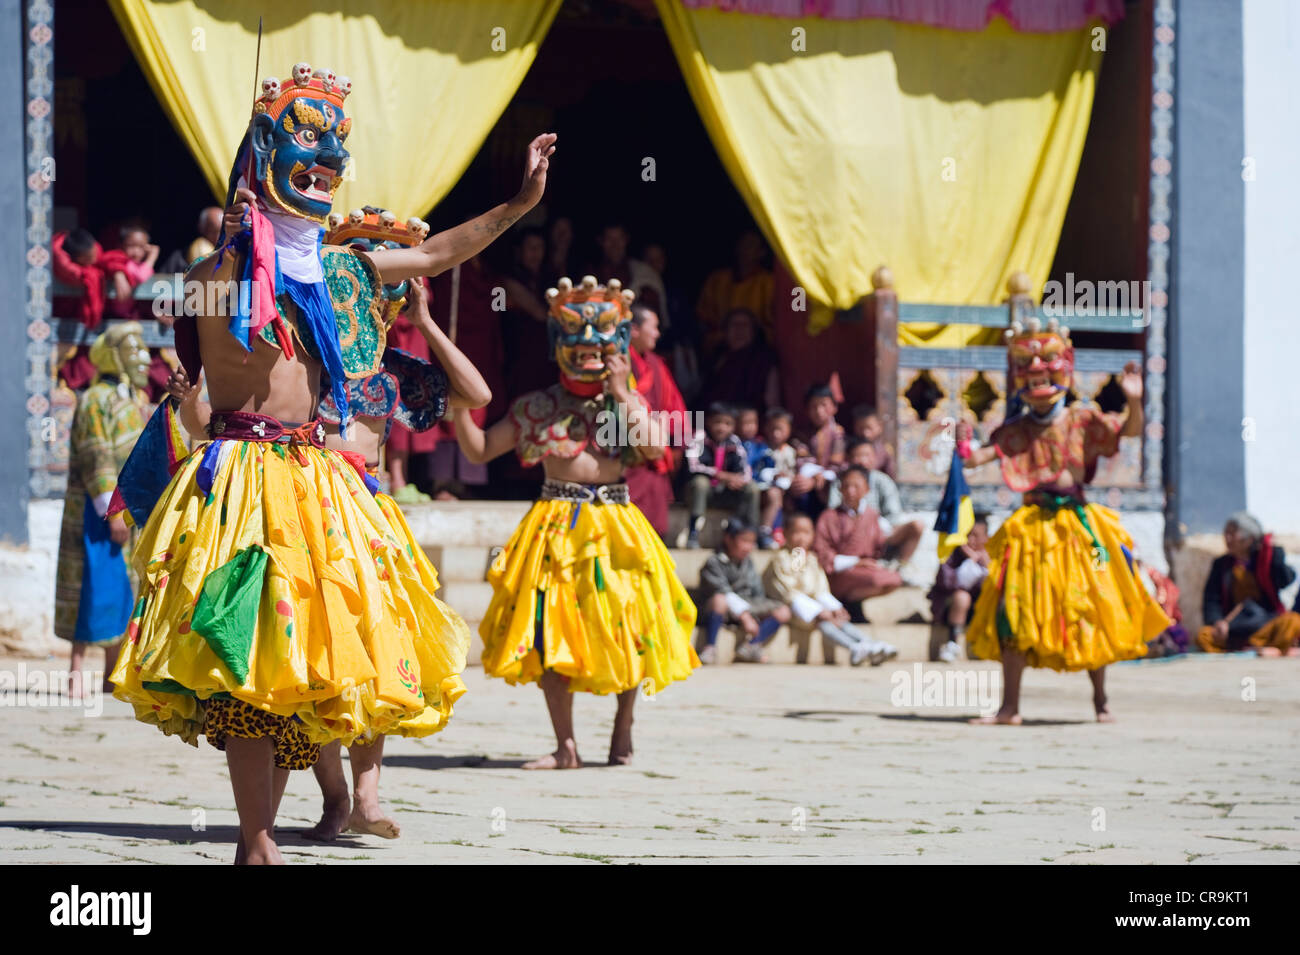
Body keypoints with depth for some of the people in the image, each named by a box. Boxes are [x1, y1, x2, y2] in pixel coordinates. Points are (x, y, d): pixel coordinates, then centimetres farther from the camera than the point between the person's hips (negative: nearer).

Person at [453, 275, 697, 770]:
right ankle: (565, 745, 2)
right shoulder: (538, 407, 6)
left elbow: (654, 447, -13)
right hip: (555, 525, 0)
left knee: (624, 632, 2)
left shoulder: (629, 403, 6)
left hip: (613, 523, 0)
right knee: (550, 631, -5)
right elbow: (479, 449, 8)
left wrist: (621, 394, -14)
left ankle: (622, 732, 24)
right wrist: (459, 406, -9)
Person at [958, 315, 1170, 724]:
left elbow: (1130, 429, -5)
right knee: (1014, 614, -5)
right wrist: (965, 447, -22)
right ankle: (1009, 706, 0)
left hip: (1077, 526, -1)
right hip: (1031, 529, 1)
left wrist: (1133, 401, -22)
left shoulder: (1081, 420, 1)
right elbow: (979, 456, -2)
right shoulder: (1016, 431, 4)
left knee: (1089, 614, 3)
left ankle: (1100, 701, 16)